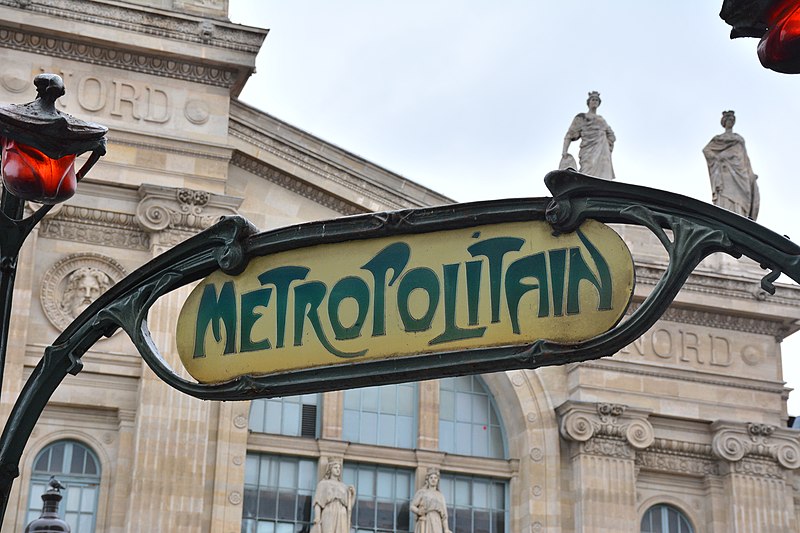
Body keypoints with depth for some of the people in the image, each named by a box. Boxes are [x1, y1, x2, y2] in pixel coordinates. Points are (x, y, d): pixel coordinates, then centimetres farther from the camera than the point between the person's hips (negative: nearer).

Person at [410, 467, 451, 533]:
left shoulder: (441, 496, 20)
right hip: (424, 524, -3)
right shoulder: (421, 492, 10)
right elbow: (412, 507, 2)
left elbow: (444, 515, 15)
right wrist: (419, 511, -21)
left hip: (436, 526, 3)